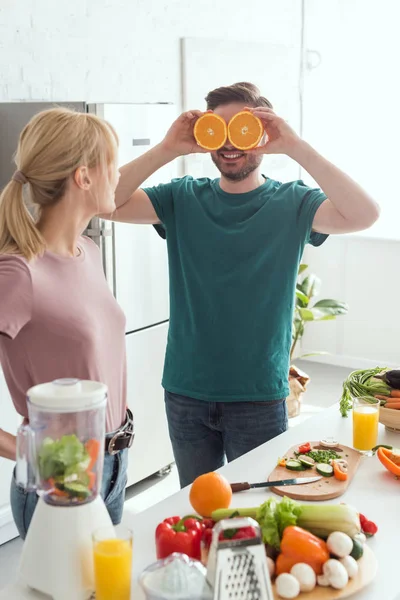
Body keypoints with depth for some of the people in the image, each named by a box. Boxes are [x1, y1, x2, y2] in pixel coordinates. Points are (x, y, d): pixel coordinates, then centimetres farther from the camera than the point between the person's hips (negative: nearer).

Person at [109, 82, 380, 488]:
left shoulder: (292, 204, -5)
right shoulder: (183, 198, 1)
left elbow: (364, 215, -23)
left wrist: (295, 147, -26)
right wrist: (167, 150, -21)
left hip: (259, 395, -2)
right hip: (186, 391, 2)